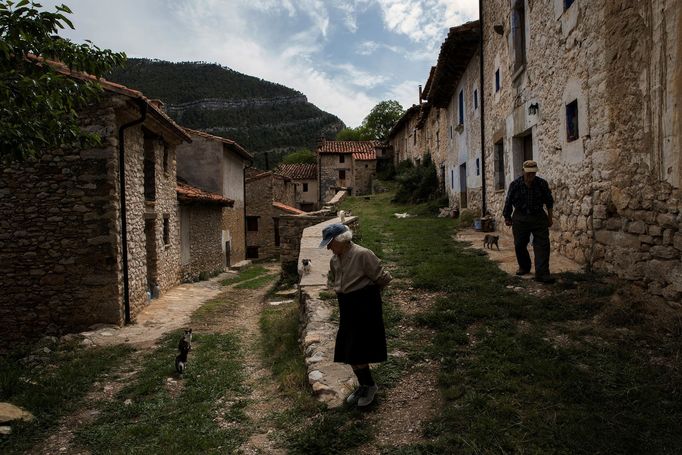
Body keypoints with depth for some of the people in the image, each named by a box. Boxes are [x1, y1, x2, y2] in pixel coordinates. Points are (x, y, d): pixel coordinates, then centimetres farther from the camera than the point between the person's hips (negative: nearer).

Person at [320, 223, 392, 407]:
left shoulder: (363, 255, -19)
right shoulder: (334, 260, 4)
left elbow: (383, 278, -12)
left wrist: (367, 292, 2)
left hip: (364, 306, -8)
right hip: (347, 307, 8)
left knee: (356, 353, -3)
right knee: (348, 352, 13)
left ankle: (370, 385, 20)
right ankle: (363, 385, 32)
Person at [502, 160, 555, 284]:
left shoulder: (542, 184, -4)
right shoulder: (515, 184, -7)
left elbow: (549, 201, 10)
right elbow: (508, 202, 3)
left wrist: (550, 217, 13)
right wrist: (507, 218, 8)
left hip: (538, 217, 0)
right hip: (520, 218, 0)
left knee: (542, 245, -8)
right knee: (520, 245, 8)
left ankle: (542, 273, -9)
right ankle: (524, 267, 31)